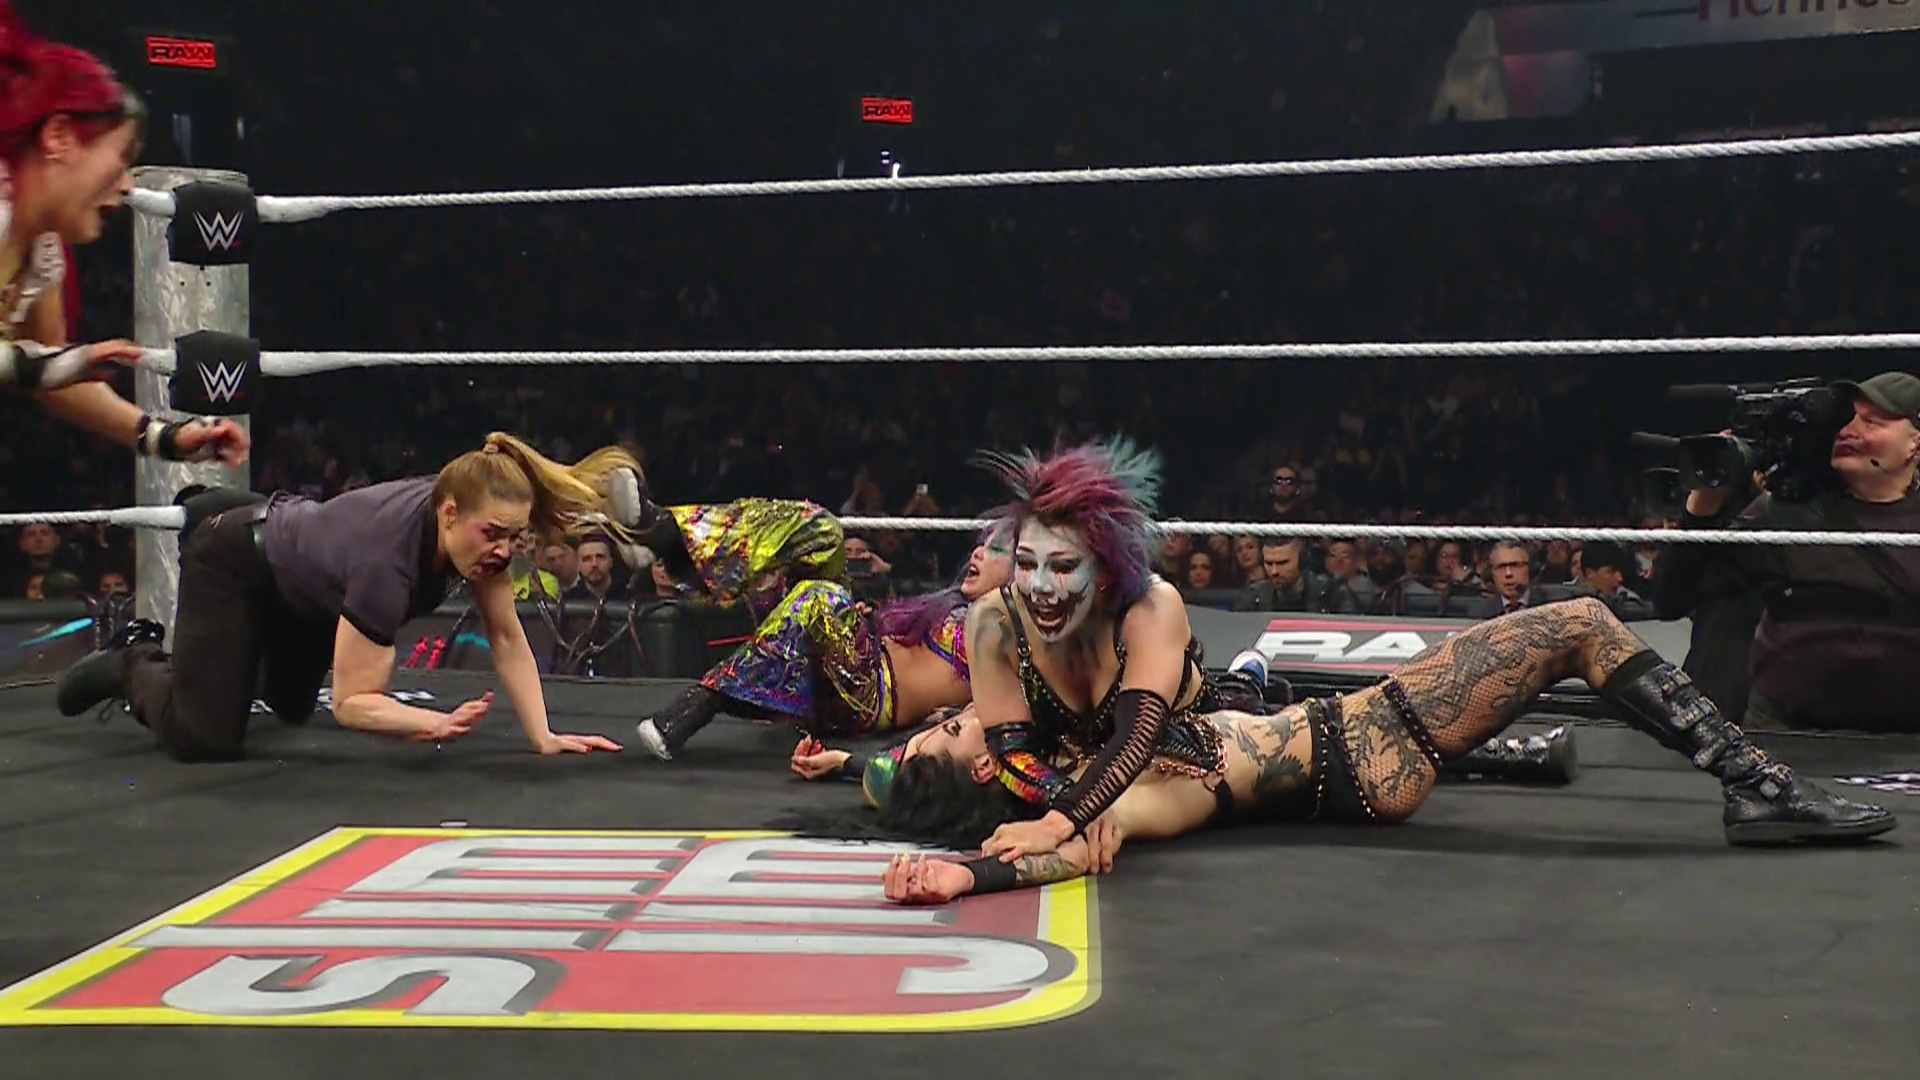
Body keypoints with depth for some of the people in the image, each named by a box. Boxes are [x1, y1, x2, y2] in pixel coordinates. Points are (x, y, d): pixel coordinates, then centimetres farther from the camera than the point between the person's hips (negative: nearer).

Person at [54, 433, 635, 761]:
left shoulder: (478, 518, -27)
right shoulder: (389, 555, -45)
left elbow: (507, 638, -20)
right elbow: (352, 701, -40)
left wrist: (543, 736, -27)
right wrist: (437, 723, -54)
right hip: (233, 562, -8)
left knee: (292, 707, 29)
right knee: (206, 740, -17)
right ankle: (133, 666, 12)